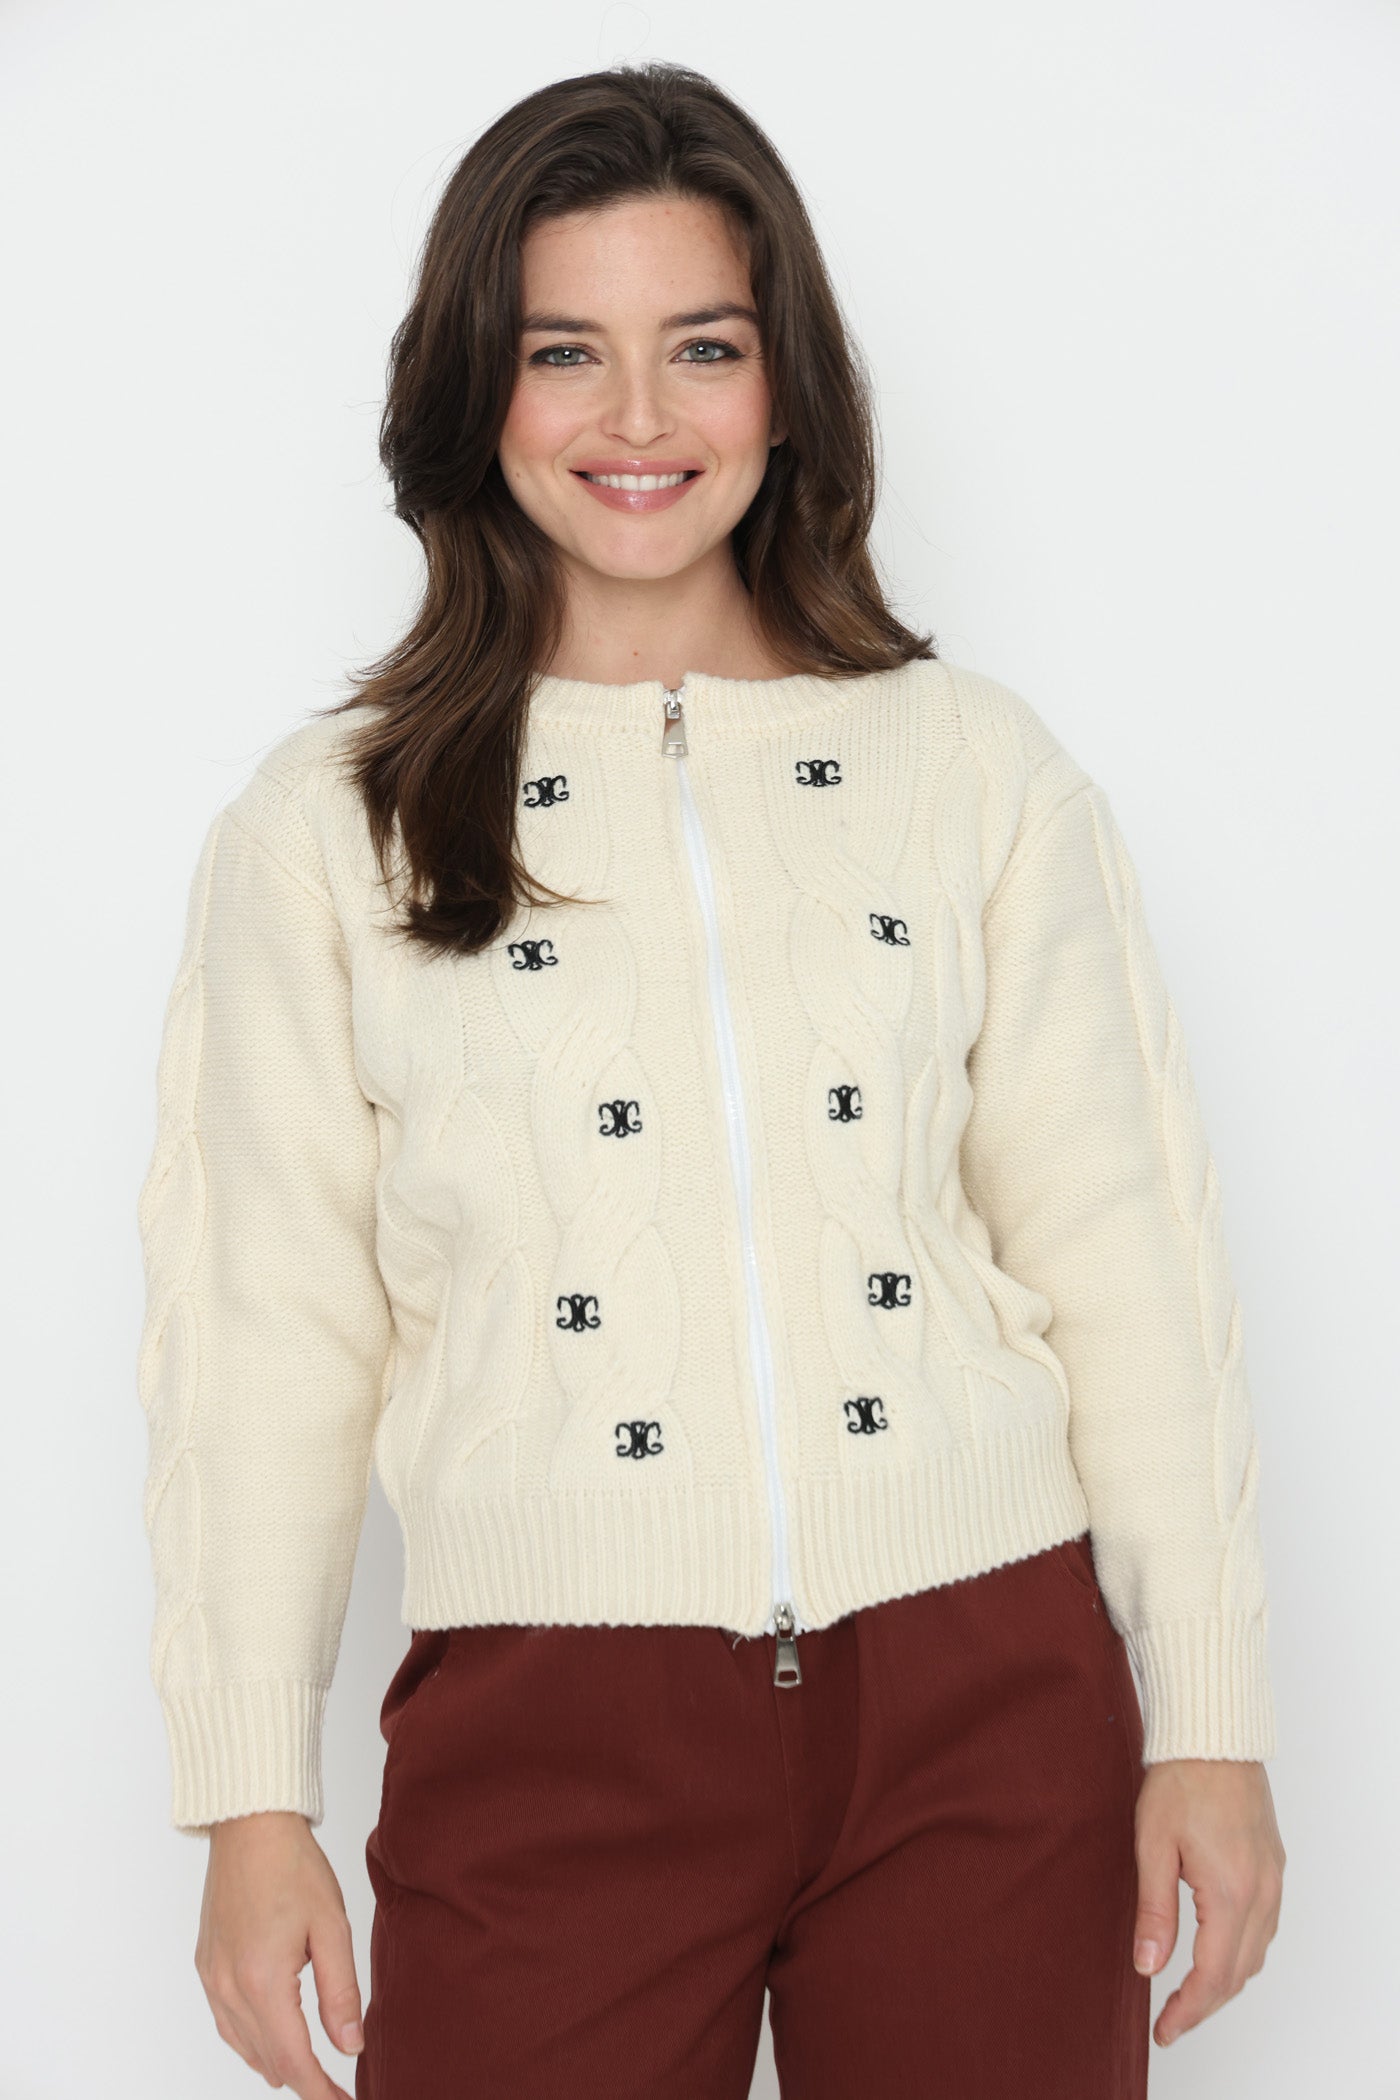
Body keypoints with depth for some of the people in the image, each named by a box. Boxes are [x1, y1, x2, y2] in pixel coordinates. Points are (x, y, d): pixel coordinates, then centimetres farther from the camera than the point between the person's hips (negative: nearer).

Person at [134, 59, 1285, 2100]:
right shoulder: (324, 828, 5)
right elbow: (264, 1340, 4)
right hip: (547, 1750, -1)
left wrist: (1210, 1722, 2)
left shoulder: (982, 768, 7)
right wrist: (252, 1806, 1)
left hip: (987, 1708, 1)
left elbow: (1124, 1262, 5)